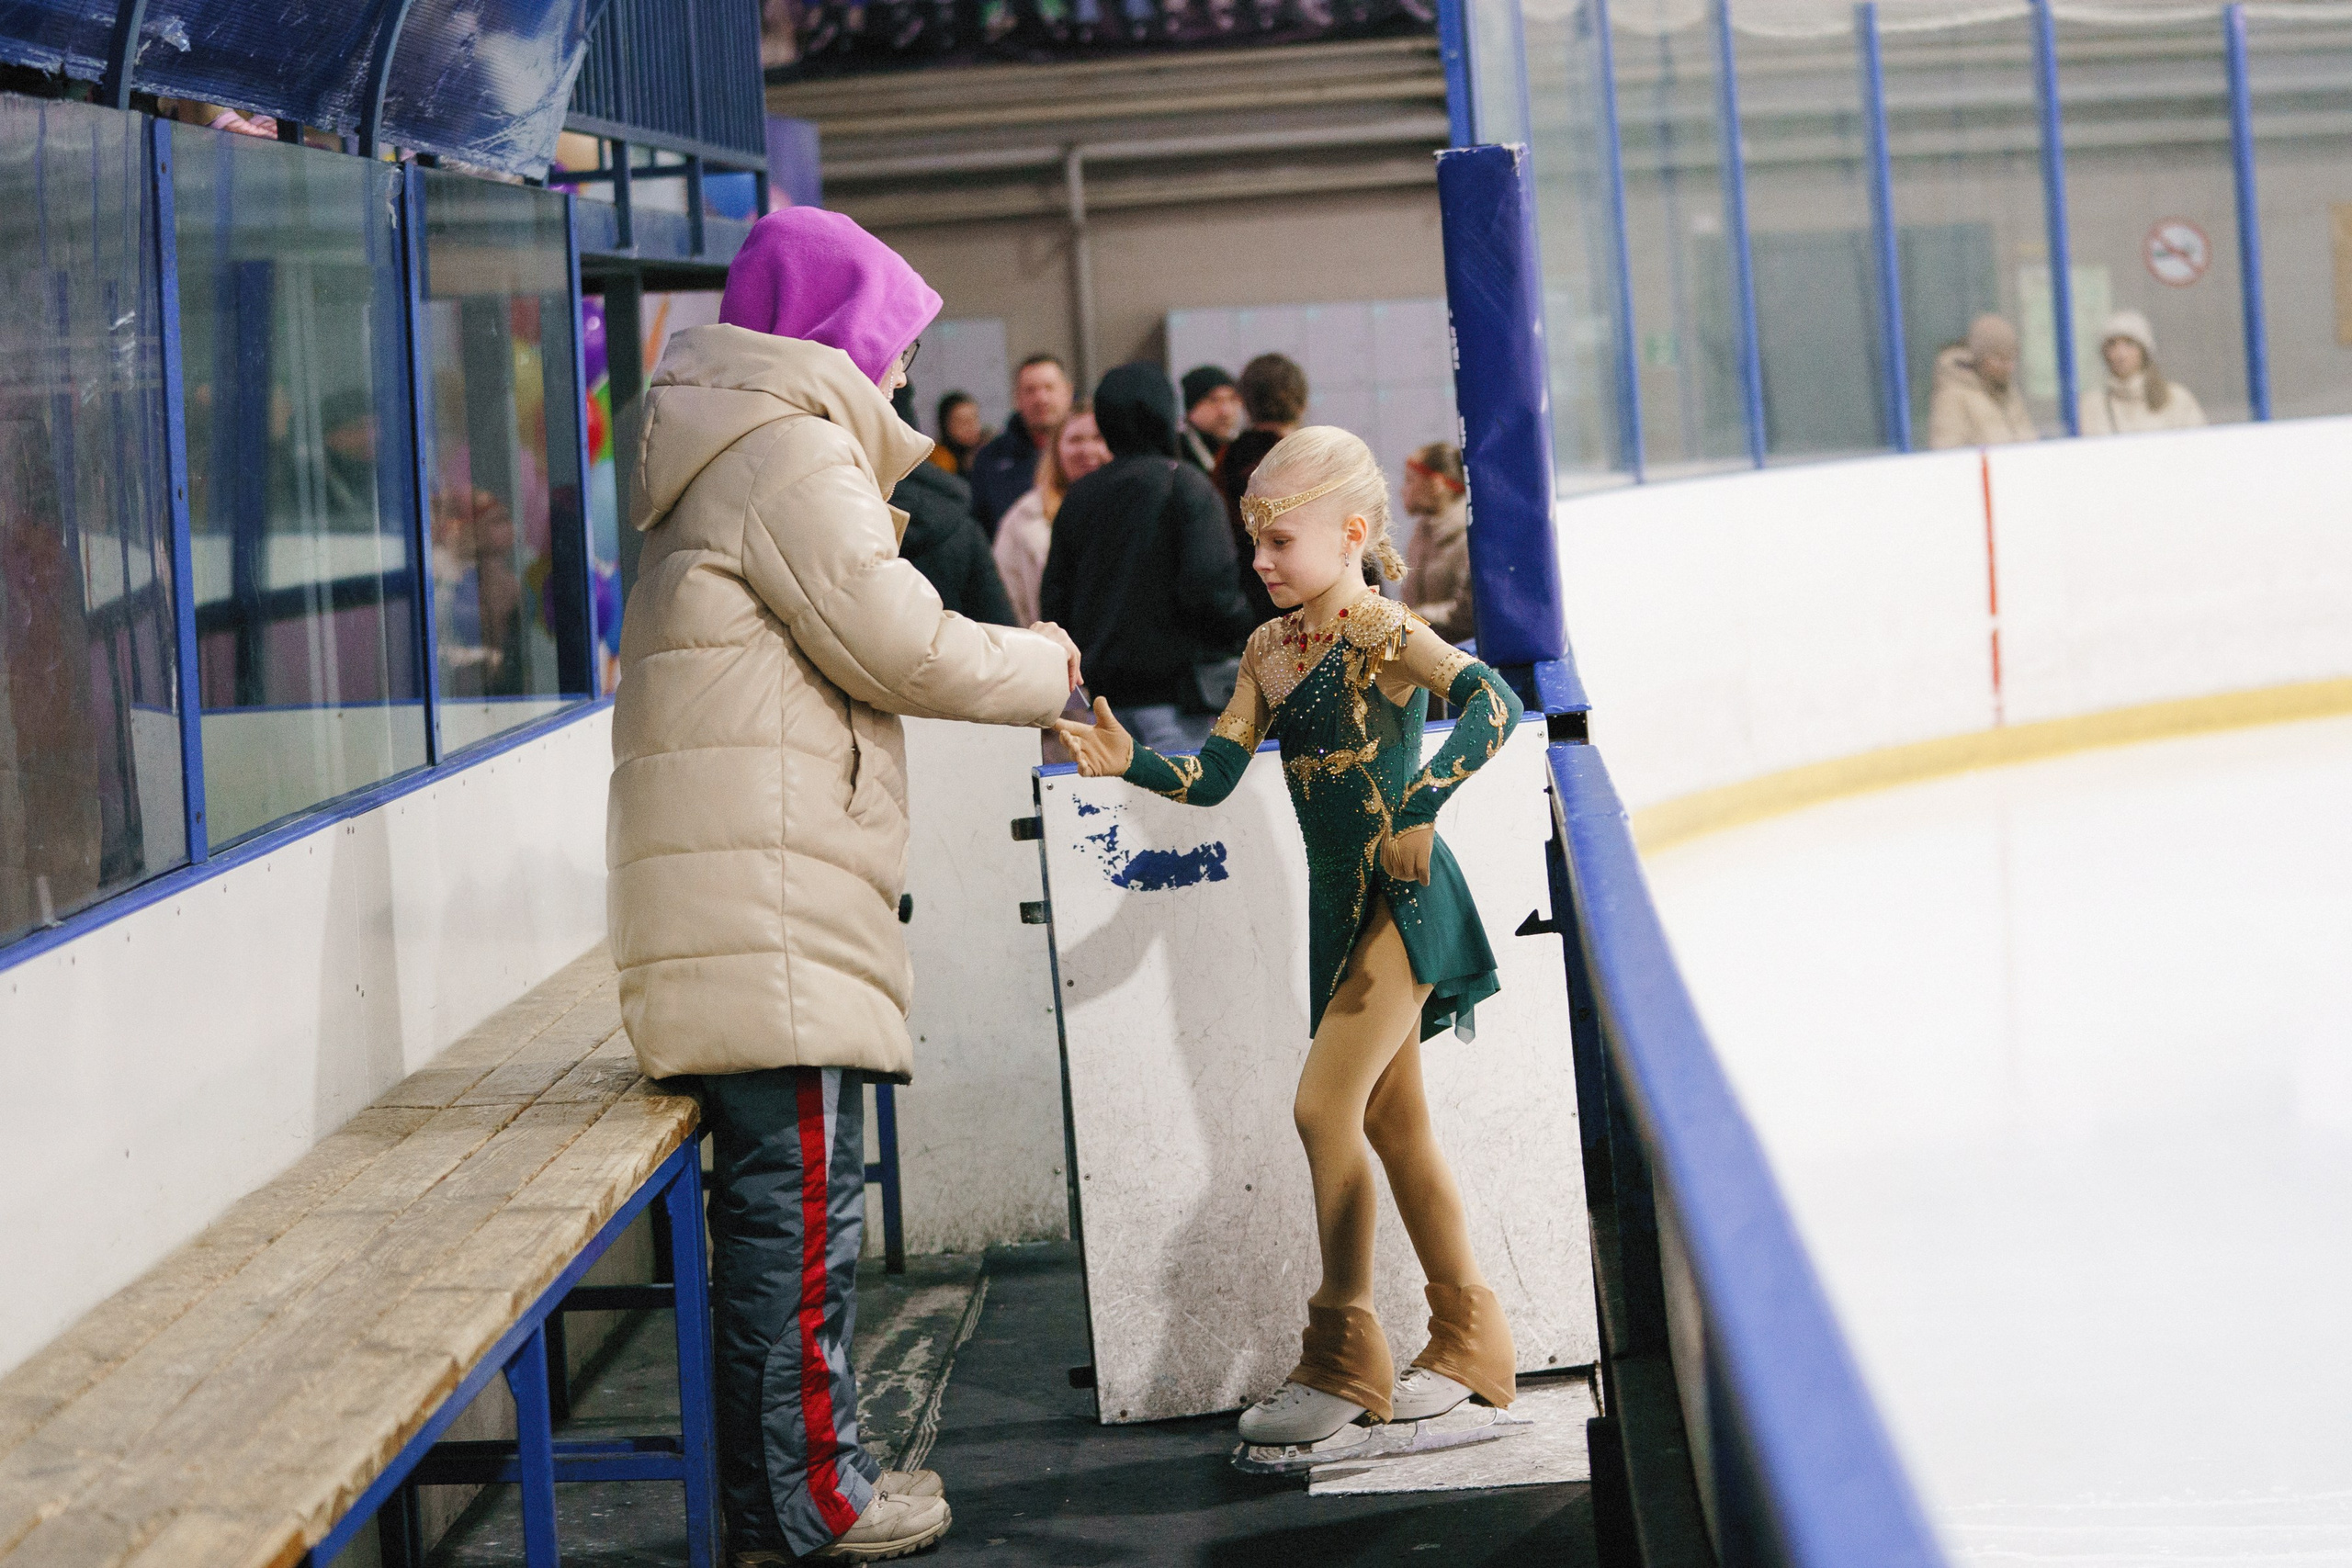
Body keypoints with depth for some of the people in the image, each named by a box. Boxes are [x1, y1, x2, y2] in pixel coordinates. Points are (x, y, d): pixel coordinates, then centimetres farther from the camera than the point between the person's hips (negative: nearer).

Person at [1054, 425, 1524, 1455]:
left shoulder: (1386, 635, -13)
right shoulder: (1268, 650, 10)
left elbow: (1495, 702, -28)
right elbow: (1212, 778, 7)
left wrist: (1418, 808, -32)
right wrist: (1129, 763, -10)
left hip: (1406, 901, -8)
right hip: (1340, 908, 8)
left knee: (1324, 1105, -13)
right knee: (1393, 1123, 13)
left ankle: (1343, 1350, -2)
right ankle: (1468, 1336, 24)